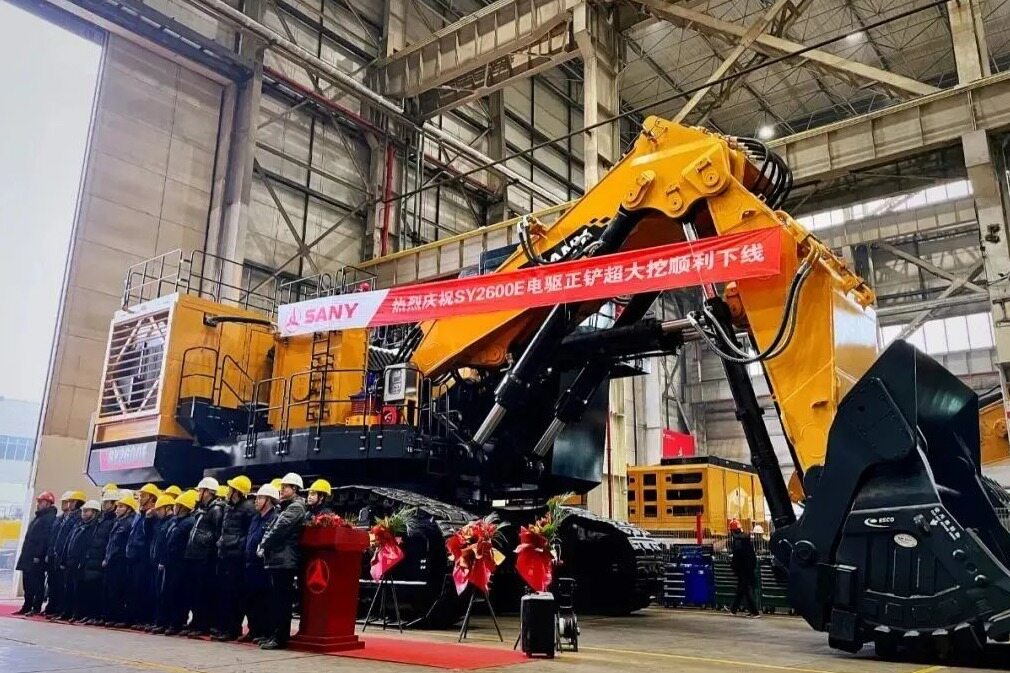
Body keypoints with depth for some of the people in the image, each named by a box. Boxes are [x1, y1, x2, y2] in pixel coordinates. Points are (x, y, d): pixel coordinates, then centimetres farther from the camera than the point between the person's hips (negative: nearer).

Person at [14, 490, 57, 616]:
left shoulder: (50, 518, -12)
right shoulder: (38, 517, 20)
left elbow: (46, 538, -20)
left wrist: (38, 555, -23)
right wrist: (25, 555, 17)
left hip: (37, 558, -10)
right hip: (28, 558, 10)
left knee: (37, 583, -5)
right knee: (27, 583, 11)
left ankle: (36, 608, -1)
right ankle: (27, 607, 18)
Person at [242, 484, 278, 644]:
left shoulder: (275, 519, -12)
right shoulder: (255, 518, 17)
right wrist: (247, 556, 14)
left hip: (263, 566, -9)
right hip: (251, 564, 9)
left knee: (263, 600, -3)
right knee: (250, 600, 13)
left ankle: (265, 633, 6)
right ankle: (253, 631, 23)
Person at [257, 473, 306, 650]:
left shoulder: (295, 507, -9)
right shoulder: (286, 508, 22)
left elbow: (279, 530, -16)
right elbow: (271, 529, 19)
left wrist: (263, 545, -4)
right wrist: (264, 546, 3)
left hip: (284, 560, -10)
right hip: (276, 559, 10)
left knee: (282, 600, -7)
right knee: (275, 600, 12)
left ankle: (280, 637, -4)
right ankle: (274, 634, 18)